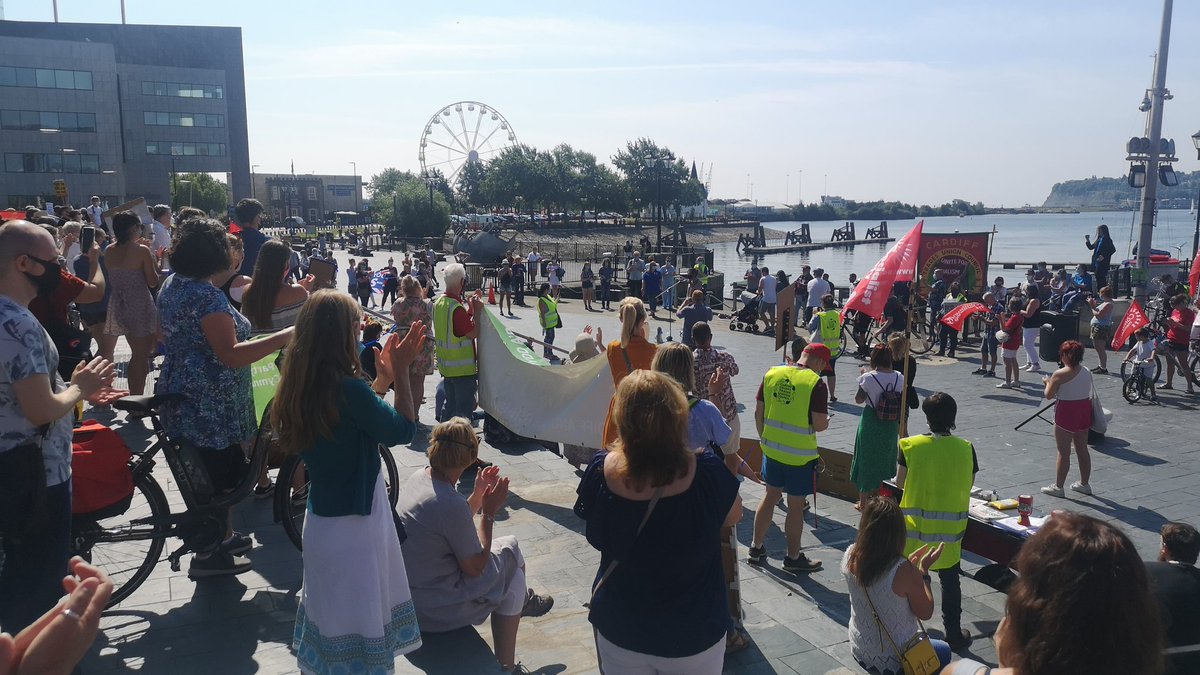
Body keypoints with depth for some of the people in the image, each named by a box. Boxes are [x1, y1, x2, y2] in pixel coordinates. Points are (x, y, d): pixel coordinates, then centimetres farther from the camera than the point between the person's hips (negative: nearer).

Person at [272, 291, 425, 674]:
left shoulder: (301, 387, 1)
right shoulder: (347, 388, -26)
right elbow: (401, 430, -16)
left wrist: (382, 378, 9)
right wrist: (400, 373, -9)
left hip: (321, 517, 8)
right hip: (352, 525, -8)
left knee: (326, 614, 25)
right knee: (354, 628, 7)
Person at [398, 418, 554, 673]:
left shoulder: (419, 476, -4)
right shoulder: (451, 504, -31)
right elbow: (475, 568, -17)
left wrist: (479, 495, 5)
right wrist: (489, 513, -12)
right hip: (435, 610, -8)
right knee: (513, 577, 12)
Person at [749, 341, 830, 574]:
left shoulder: (771, 374, -1)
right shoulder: (815, 383, -17)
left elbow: (758, 412, 4)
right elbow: (819, 425, -18)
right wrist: (826, 421, 5)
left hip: (772, 449, 5)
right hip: (800, 455, -5)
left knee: (771, 496, 21)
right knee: (796, 506, 9)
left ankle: (756, 548, 30)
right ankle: (793, 558, 24)